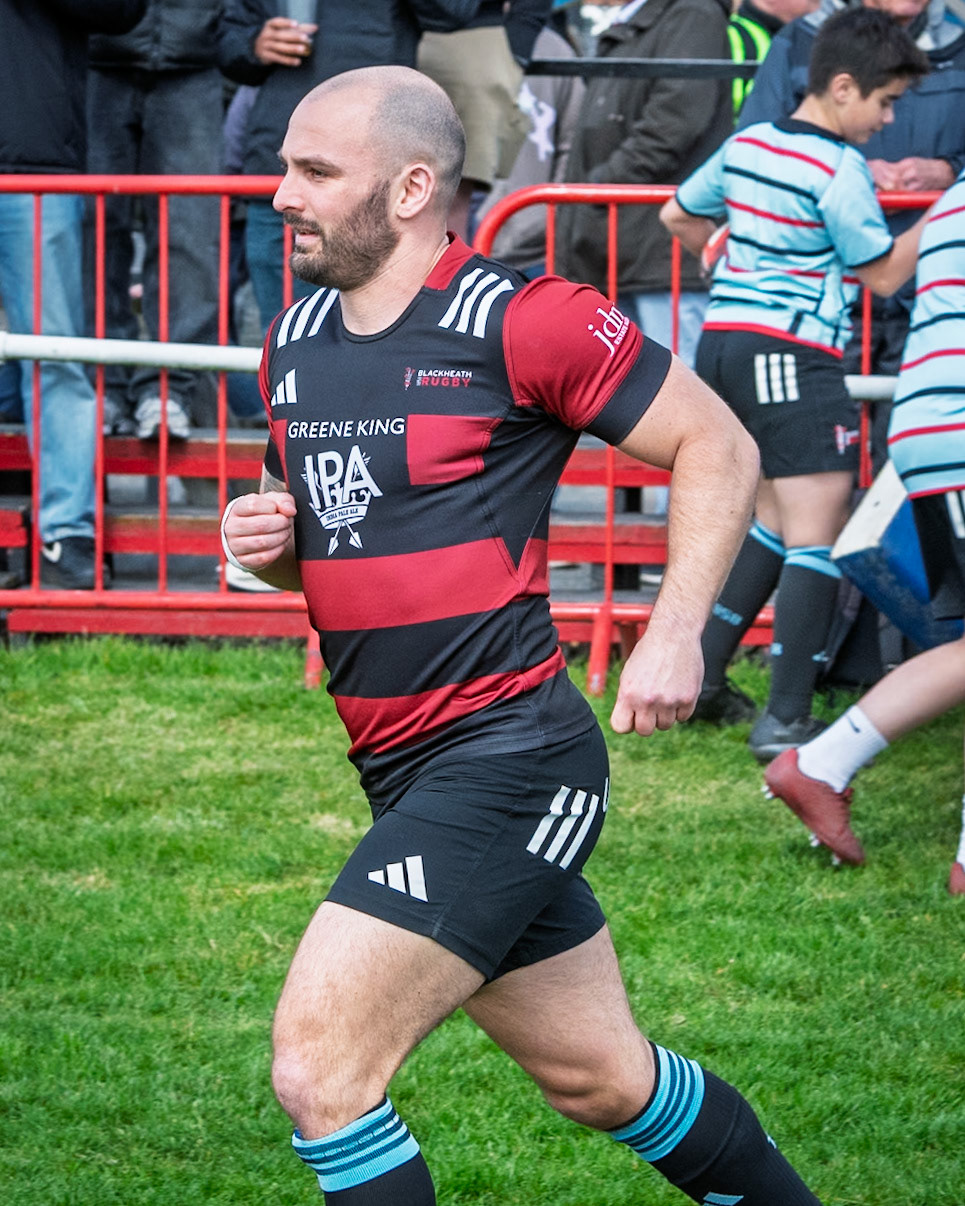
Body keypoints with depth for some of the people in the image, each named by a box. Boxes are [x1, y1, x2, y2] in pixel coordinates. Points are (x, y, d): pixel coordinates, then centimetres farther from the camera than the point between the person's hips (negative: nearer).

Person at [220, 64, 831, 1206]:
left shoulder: (521, 321, -13)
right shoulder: (293, 344, 9)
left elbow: (718, 445, -5)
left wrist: (676, 634, -12)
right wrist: (270, 540, 2)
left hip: (507, 758, -8)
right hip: (403, 771, 8)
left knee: (318, 1064, -17)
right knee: (600, 1077, 18)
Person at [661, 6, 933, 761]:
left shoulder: (746, 145, 11)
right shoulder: (840, 172, -12)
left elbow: (679, 217, 26)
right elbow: (885, 274, -4)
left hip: (722, 343, 9)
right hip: (792, 356, -9)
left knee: (776, 519, 20)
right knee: (816, 533, -8)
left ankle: (702, 679, 19)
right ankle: (785, 720, -16)